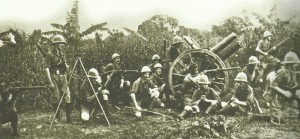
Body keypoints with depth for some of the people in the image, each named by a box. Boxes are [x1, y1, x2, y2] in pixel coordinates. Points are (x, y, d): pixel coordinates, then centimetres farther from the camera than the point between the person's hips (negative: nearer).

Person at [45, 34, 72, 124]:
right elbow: (47, 69, -9)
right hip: (54, 77, -5)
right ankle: (57, 117, 13)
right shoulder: (50, 55, -3)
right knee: (56, 98, -1)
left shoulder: (62, 54, 15)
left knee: (67, 96, -4)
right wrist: (50, 82, -15)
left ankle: (69, 118, -3)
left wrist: (66, 66, -3)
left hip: (63, 77, 5)